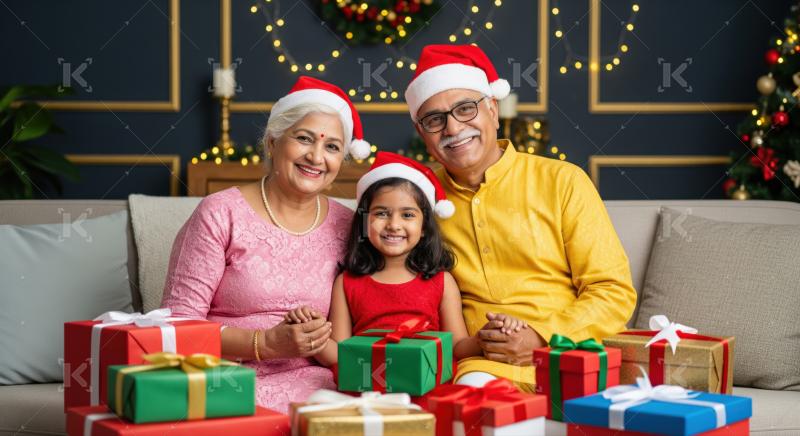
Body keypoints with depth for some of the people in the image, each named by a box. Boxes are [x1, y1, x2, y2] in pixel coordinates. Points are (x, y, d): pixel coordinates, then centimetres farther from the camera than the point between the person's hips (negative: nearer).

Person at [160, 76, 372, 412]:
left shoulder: (347, 226, 11)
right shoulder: (221, 214, 0)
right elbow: (178, 321, -5)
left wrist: (322, 341, -6)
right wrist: (266, 343, -15)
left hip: (309, 382, 3)